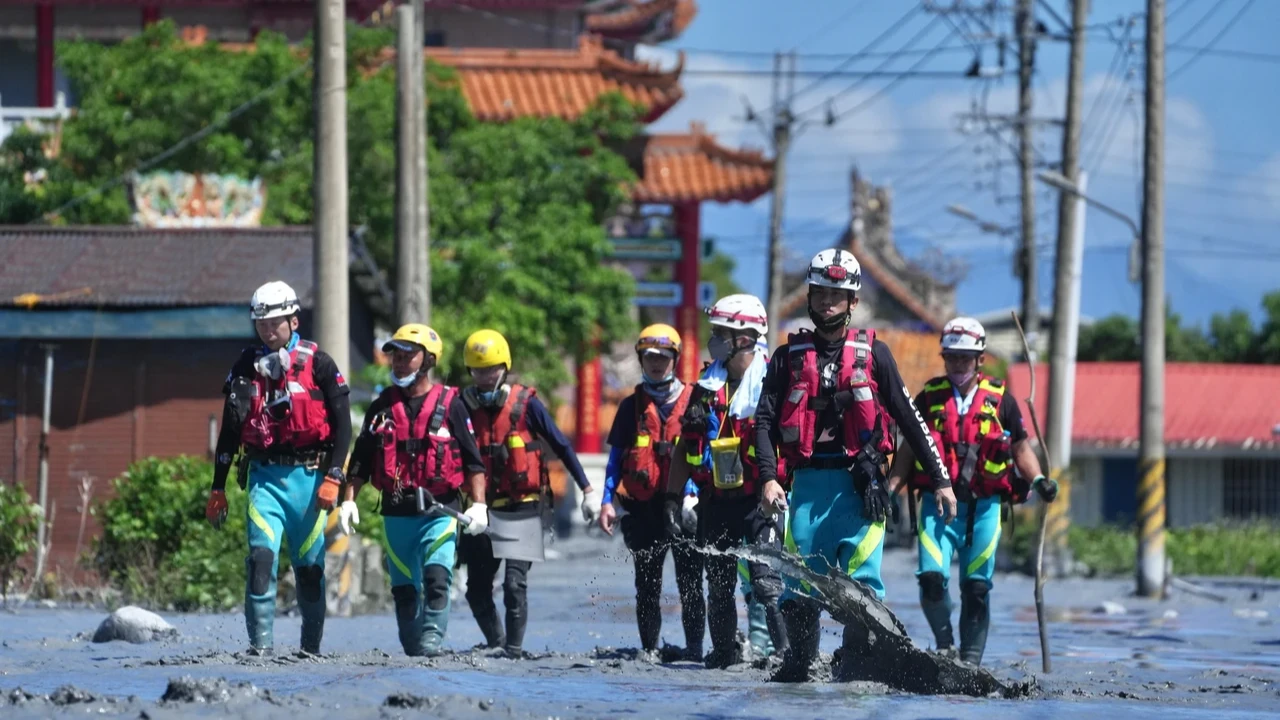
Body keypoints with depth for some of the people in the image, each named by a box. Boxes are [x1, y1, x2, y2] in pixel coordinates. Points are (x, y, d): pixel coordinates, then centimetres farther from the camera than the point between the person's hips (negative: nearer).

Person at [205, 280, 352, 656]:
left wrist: (332, 479, -11)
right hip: (265, 475, 1)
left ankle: (311, 646, 14)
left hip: (308, 477, -1)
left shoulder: (317, 364, 0)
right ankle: (260, 643, -16)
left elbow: (342, 425, -1)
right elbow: (229, 433, 14)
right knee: (261, 555, -15)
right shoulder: (246, 367, 9)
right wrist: (217, 489, 11)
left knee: (309, 564, 4)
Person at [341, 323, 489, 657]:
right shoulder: (382, 408, 11)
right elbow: (361, 460, 14)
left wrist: (479, 504, -8)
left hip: (439, 511, -3)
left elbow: (473, 460, 2)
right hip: (396, 513, 3)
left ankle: (432, 638, -20)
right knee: (404, 588, 5)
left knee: (436, 578, -19)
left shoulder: (450, 405, 2)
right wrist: (349, 500, 2)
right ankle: (413, 647, 12)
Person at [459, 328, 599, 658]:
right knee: (477, 588, 7)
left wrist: (587, 490, -1)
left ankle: (514, 650, -8)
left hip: (524, 507, -4)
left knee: (514, 582, -14)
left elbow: (561, 446, 0)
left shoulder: (525, 404, -5)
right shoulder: (464, 407, 4)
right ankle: (496, 644, 25)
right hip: (483, 508, 4)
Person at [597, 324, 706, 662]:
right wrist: (607, 500, 2)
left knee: (689, 581, -4)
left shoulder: (692, 402, 6)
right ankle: (649, 649, 9)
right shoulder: (632, 406, 12)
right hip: (643, 507, 2)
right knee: (647, 583, 5)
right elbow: (616, 457, 12)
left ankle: (694, 646, -2)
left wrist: (692, 494, -9)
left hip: (683, 506, -2)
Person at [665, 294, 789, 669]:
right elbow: (684, 448, 17)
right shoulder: (708, 387, 11)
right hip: (717, 502, 6)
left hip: (760, 500, -6)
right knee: (719, 585, 10)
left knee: (765, 582, -16)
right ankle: (724, 652, 20)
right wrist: (672, 497, 11)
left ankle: (787, 649, -15)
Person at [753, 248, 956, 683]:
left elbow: (909, 419, 9)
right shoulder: (789, 357, 11)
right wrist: (768, 478, -12)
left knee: (860, 574, -11)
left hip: (860, 483, -2)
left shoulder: (873, 354, 8)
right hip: (808, 481, 2)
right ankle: (798, 662, 9)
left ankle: (857, 664, -12)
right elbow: (765, 421, 4)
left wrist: (940, 480, 6)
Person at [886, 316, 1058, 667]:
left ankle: (971, 659, 8)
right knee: (932, 578, -14)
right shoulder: (929, 398, 8)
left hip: (983, 506, 0)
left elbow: (1020, 447, 12)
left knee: (976, 587, 0)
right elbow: (909, 450, 11)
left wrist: (1037, 479, -5)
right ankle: (944, 644, 7)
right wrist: (890, 489, 0)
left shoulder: (1000, 401, 6)